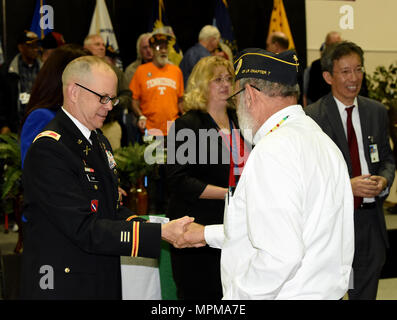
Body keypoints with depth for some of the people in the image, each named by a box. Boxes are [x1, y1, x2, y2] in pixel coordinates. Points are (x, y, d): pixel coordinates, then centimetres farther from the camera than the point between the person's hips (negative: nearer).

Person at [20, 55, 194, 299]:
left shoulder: (99, 140, 11)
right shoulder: (49, 149, -19)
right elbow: (85, 230, -24)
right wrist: (159, 233, -24)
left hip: (105, 284, 8)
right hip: (63, 288, -8)